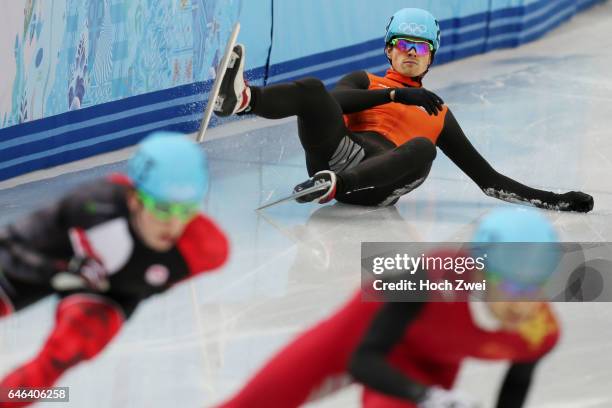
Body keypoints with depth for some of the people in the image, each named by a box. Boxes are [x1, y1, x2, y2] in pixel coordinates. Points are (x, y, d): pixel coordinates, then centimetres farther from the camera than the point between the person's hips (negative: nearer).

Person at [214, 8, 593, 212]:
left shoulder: (438, 114, 32)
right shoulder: (364, 83, 29)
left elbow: (487, 177, 28)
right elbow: (335, 101, 3)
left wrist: (554, 200, 19)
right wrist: (397, 94, -6)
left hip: (380, 182, 1)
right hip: (337, 151, -1)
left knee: (422, 148, -32)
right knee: (312, 89, -27)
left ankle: (334, 185, -52)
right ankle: (243, 99, -61)